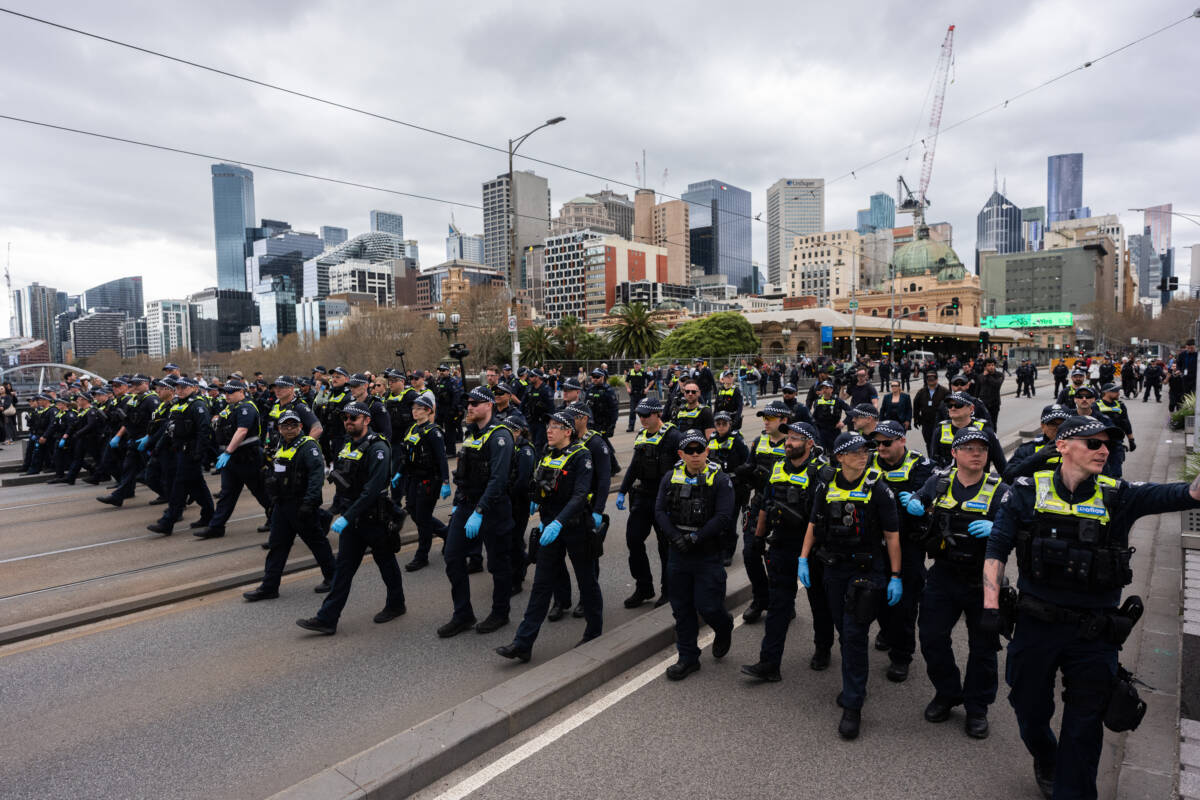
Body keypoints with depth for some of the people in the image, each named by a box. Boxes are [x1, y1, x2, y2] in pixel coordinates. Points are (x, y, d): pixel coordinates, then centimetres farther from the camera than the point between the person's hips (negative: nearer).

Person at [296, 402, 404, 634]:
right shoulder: (347, 445, 8)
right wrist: (336, 509, 11)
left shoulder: (377, 448, -18)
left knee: (386, 562, 10)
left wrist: (347, 517, -27)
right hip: (351, 519, 7)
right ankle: (327, 619, 10)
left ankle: (396, 605, 30)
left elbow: (372, 489, -26)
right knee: (343, 567, 7)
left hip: (374, 519, -7)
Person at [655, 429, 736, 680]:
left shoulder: (720, 480, -7)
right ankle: (688, 658, 26)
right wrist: (675, 537, -13)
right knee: (682, 609, 10)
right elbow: (659, 511, 1)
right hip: (678, 555, 4)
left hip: (708, 555, -4)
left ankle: (724, 629, 34)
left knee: (708, 607, -1)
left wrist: (694, 538, -17)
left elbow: (722, 517, -14)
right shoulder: (671, 478, 4)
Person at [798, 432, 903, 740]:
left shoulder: (877, 487, -10)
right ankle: (854, 684, 36)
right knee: (844, 631, 14)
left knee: (855, 634, -7)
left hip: (867, 569, -4)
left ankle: (852, 706, 2)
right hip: (834, 567, 4)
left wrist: (896, 577, -8)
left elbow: (892, 535, -7)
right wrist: (803, 559, 3)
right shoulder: (826, 485, 1)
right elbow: (814, 524, 10)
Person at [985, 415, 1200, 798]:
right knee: (1030, 711, 18)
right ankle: (1045, 761, 49)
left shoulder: (1118, 497, -3)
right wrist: (991, 603, -9)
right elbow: (997, 546, -4)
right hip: (1036, 625, 0)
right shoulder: (1029, 492, -6)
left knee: (1084, 729, 10)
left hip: (1094, 635, 0)